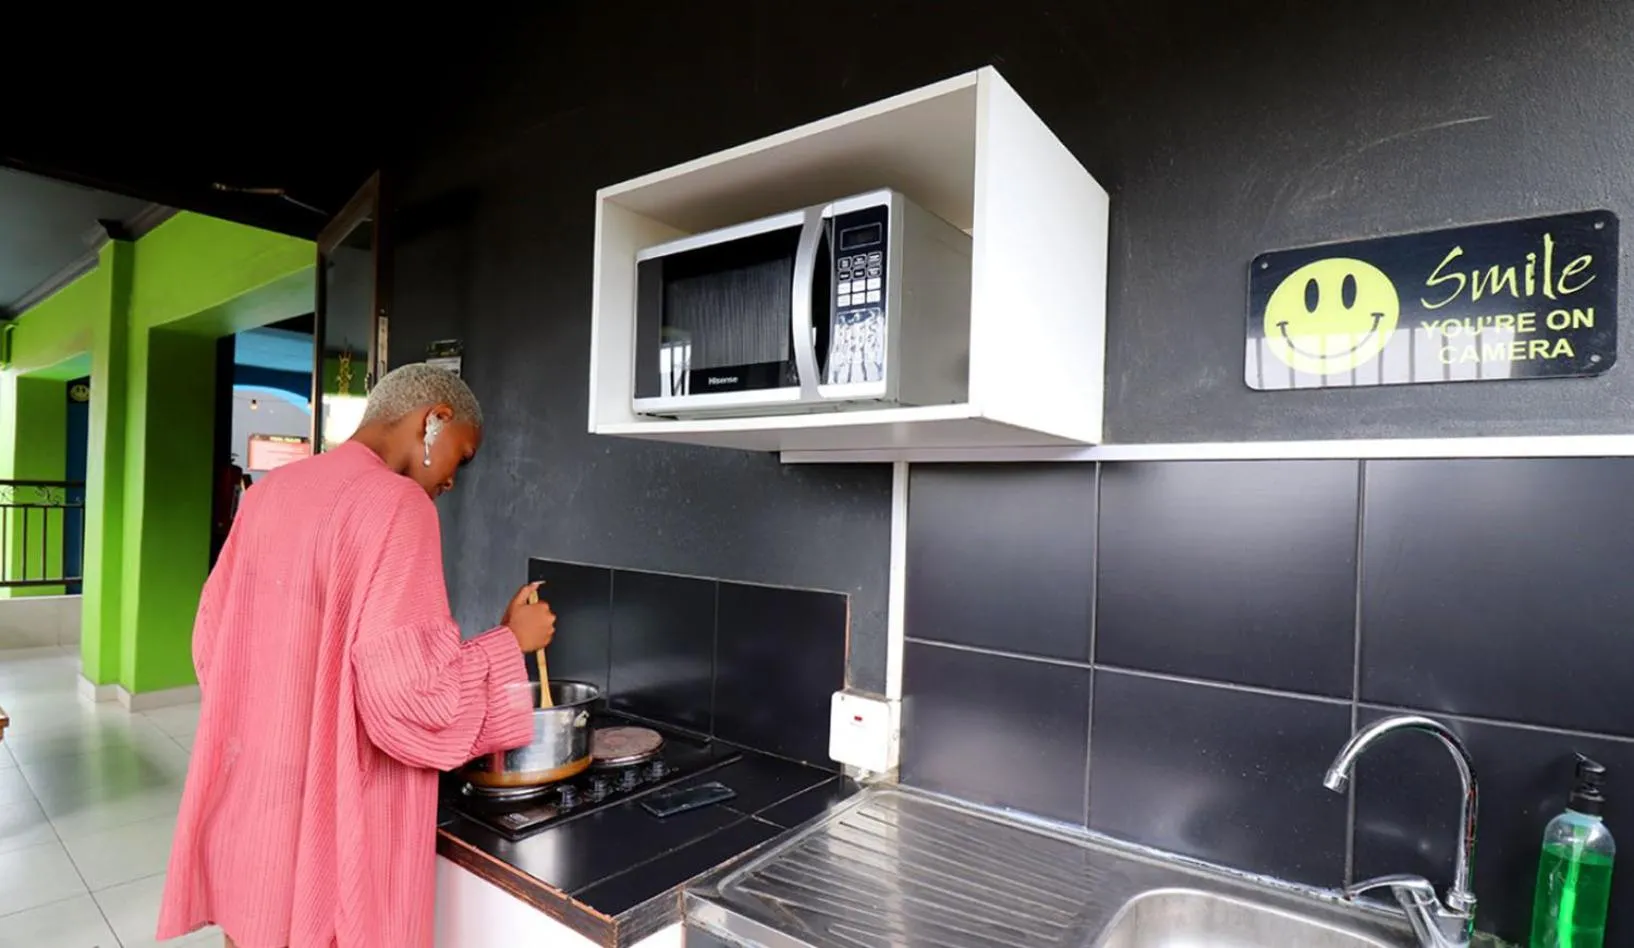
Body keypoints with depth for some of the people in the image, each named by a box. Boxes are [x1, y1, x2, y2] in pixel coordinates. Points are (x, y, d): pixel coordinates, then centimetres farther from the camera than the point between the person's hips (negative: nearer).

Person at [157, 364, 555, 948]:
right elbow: (409, 695, -26)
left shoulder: (268, 493, 4)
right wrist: (511, 640, -12)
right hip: (329, 822, -7)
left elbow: (212, 636, 14)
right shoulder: (393, 503, -22)